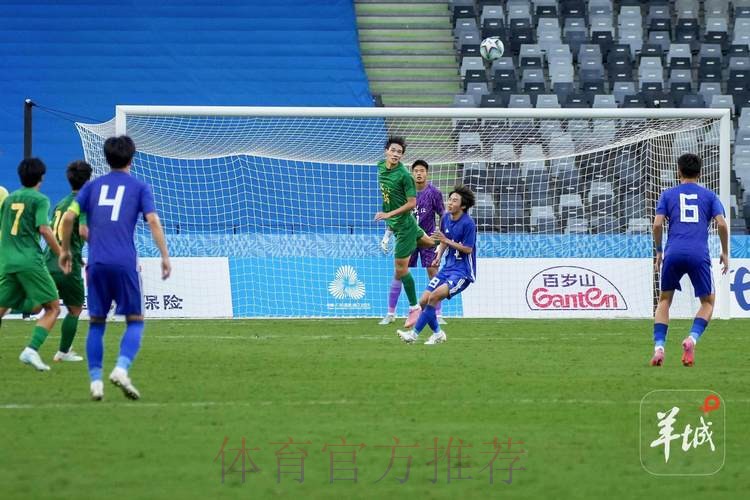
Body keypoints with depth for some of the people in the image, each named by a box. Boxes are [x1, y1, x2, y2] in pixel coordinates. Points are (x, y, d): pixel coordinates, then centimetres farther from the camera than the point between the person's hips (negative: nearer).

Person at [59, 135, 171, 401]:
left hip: (97, 263, 2)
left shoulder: (93, 186, 14)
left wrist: (65, 250, 16)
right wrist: (165, 256, -4)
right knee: (135, 321, 5)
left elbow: (69, 216, 5)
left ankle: (95, 381, 4)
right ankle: (121, 369, -17)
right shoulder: (139, 187, 8)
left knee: (96, 323, 11)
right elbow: (152, 220, -5)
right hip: (125, 263, -2)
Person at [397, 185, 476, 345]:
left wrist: (447, 241, -22)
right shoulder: (446, 218, 5)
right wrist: (438, 257, 4)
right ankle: (438, 334, 20)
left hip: (463, 271, -8)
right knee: (424, 301, 0)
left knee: (434, 296, -25)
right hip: (448, 267, 8)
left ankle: (414, 334, -19)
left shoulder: (468, 223, -17)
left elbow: (468, 249, -17)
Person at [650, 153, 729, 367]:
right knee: (708, 302, 14)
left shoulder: (668, 195, 14)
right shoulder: (709, 196, 13)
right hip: (700, 255, -1)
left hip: (674, 253, 1)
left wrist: (659, 252, 16)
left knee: (664, 300, 16)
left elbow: (657, 224, 3)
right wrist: (725, 253, 12)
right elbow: (722, 224, 1)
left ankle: (659, 347, -2)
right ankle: (692, 338, -12)